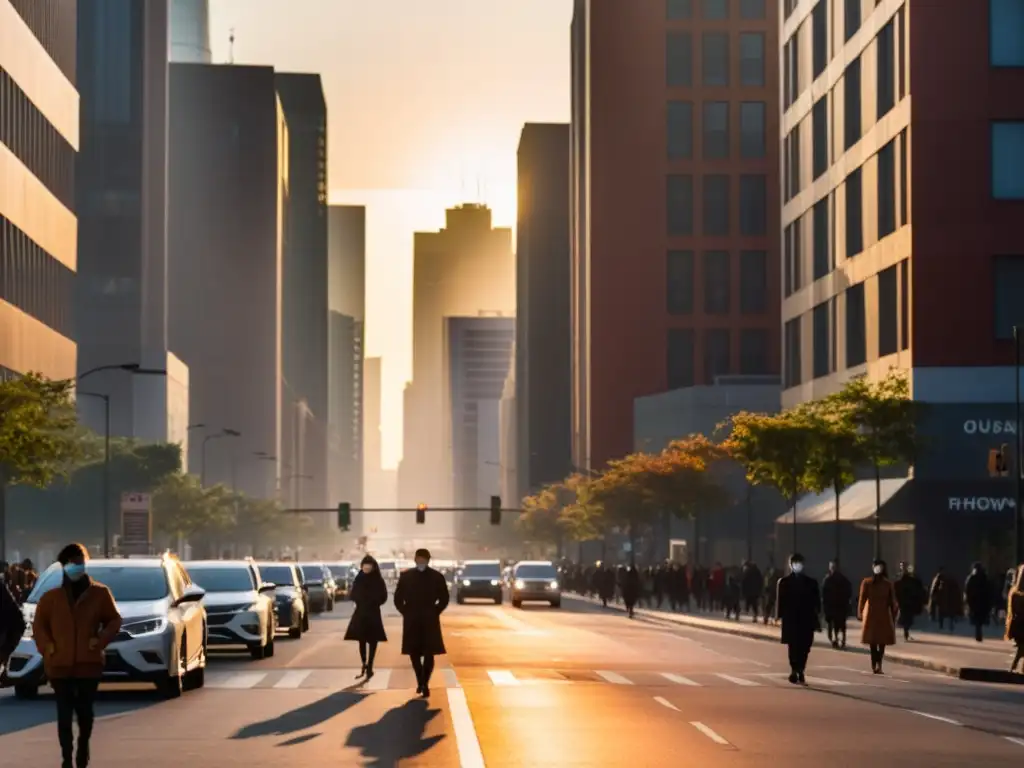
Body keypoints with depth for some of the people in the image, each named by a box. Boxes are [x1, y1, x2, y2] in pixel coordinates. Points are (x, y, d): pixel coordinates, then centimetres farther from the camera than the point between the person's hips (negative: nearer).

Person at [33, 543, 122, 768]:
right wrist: (47, 646, -3)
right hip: (59, 664, 0)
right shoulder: (51, 596, 4)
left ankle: (83, 744, 34)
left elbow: (114, 620, 8)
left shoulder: (99, 593, 2)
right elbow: (39, 624, 11)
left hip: (88, 663, 0)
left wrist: (101, 640, -5)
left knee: (85, 710, 8)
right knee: (64, 713, -2)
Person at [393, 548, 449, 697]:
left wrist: (434, 613, -1)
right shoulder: (406, 576, 0)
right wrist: (406, 612, 0)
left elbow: (444, 599, 5)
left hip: (429, 620, -1)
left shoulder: (436, 577, -3)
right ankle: (420, 681, 27)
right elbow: (398, 598, 6)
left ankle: (425, 684, 3)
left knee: (429, 653, -3)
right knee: (414, 652, 8)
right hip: (411, 620, 1)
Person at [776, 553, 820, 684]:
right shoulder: (784, 582, 2)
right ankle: (795, 671, -4)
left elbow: (816, 602, 6)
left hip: (806, 621, 2)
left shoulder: (811, 582, 7)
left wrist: (816, 620, 1)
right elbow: (780, 601, -1)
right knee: (794, 647, -5)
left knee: (804, 648, 2)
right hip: (791, 621, -2)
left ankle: (800, 671, 12)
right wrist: (780, 617, -8)